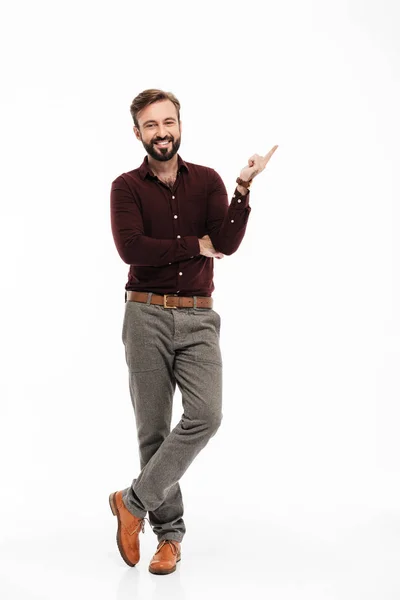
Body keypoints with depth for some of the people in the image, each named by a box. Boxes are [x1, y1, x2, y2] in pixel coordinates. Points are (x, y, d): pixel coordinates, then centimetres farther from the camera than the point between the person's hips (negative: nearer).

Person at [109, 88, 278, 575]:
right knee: (153, 428, 3)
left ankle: (135, 501, -1)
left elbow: (228, 243, -8)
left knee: (205, 415, -17)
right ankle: (169, 533, 17)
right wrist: (196, 246, -9)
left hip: (197, 318, 1)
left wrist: (244, 187, -20)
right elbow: (131, 248, -15)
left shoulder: (208, 181, 7)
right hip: (146, 316, -1)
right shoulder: (126, 187, 2)